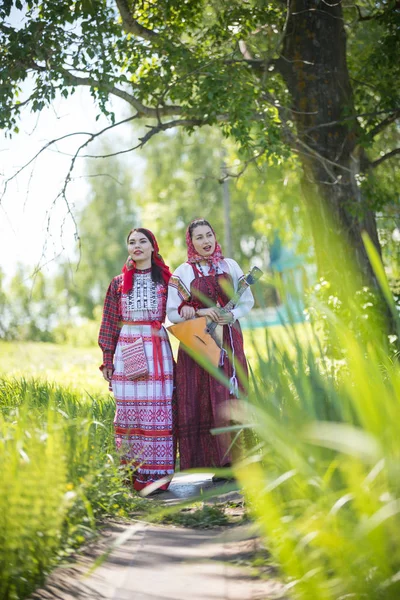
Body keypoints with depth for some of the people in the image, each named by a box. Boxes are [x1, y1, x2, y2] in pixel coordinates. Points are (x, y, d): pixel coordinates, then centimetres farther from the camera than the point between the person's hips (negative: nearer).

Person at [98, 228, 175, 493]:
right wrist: (107, 359, 6)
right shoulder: (119, 283, 12)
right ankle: (133, 471, 5)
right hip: (127, 350, 1)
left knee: (158, 409, -5)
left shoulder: (166, 280, 9)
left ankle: (157, 473, 0)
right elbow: (110, 323, 11)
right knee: (129, 410, -1)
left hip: (158, 350, -1)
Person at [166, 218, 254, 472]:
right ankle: (221, 461, 0)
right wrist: (199, 312, -14)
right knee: (205, 401, -5)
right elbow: (172, 312, 0)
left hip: (229, 340, 2)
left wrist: (231, 315, -8)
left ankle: (237, 458, 5)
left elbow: (247, 301, 11)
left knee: (233, 398, 0)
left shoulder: (230, 266, 8)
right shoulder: (183, 273, 2)